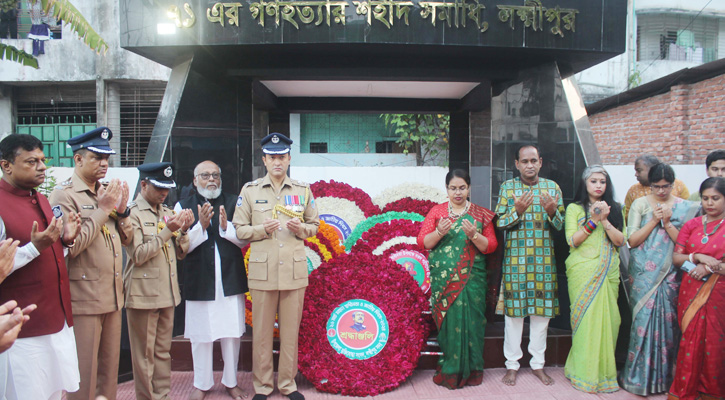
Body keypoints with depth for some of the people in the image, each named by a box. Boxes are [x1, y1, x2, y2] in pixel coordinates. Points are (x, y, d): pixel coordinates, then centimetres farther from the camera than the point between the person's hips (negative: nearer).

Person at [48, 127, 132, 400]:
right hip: (84, 298, -7)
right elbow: (70, 246, -21)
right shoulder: (64, 195, -10)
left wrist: (122, 211, -3)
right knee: (84, 372, 4)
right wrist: (103, 210, -16)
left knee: (110, 365, 15)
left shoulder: (106, 193, 12)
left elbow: (125, 239, 14)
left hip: (113, 295, 7)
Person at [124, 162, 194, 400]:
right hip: (143, 294, -6)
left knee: (163, 351, 14)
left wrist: (183, 231, -7)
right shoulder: (132, 213, -8)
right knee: (145, 353, 5)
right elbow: (138, 255, -16)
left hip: (167, 292, 6)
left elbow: (180, 253, 11)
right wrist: (167, 231, -20)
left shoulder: (167, 212, 11)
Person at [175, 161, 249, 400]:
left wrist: (226, 226, -16)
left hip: (231, 280, 1)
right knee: (201, 336, 8)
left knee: (232, 334, 8)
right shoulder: (183, 206, 2)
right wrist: (201, 226, -18)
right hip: (199, 282, -1)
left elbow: (244, 240, 1)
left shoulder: (233, 203, 5)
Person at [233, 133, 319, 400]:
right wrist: (263, 229, -15)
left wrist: (300, 228, -9)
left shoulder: (303, 190, 7)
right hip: (262, 271, -1)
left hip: (295, 271, 1)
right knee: (262, 331, 6)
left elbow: (314, 226, 13)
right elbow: (239, 229, 3)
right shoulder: (250, 190, 4)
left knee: (290, 331, 9)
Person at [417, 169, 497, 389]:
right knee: (449, 318, -4)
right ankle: (451, 369, 11)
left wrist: (474, 235, -14)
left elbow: (491, 246, 3)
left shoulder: (481, 214, 9)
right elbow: (422, 242, 2)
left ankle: (469, 369, 11)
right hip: (443, 278, 0)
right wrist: (439, 232, -16)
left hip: (471, 278, 0)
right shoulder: (436, 211, 8)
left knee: (469, 318, -4)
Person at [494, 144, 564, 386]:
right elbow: (499, 223, -2)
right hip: (515, 258, -2)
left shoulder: (552, 187, 7)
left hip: (544, 259, 2)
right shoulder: (507, 187, 2)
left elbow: (561, 225, 5)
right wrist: (517, 210, -19)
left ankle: (538, 364, 22)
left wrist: (552, 212, -16)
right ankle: (512, 364, 15)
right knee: (514, 309, 2)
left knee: (542, 309, 7)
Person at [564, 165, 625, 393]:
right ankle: (585, 374, 5)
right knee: (586, 318, -5)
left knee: (608, 319, 1)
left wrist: (605, 220, -10)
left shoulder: (614, 209, 13)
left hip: (609, 270, 3)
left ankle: (604, 371, 15)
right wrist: (593, 220, -12)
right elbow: (572, 241, -6)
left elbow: (621, 241, 2)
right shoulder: (575, 208, 5)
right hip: (583, 270, -3)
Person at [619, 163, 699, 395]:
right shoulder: (640, 204, 3)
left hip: (670, 274, 1)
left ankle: (664, 376, 18)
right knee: (644, 319, -3)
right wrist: (654, 221, -10)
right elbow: (632, 240, -2)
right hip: (643, 273, -1)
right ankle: (639, 377, 10)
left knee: (668, 320, 1)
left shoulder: (685, 208, 6)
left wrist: (667, 222, -12)